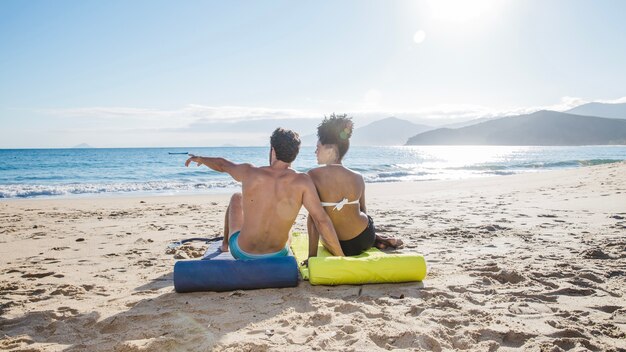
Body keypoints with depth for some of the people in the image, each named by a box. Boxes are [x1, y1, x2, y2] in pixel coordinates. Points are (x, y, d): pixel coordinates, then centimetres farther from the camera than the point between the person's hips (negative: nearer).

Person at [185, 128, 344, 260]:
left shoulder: (249, 173, -15)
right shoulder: (302, 181, -19)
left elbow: (222, 165, 6)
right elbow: (322, 221, -24)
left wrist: (199, 159, 27)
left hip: (242, 253, 1)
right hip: (276, 257, 0)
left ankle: (225, 244, 50)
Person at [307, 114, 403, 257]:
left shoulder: (313, 175, -19)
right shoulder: (357, 178, -8)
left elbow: (313, 217, -19)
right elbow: (363, 210, 8)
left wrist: (312, 256, -13)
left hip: (344, 248, -3)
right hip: (366, 237, 3)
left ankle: (376, 240, 29)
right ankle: (377, 240, 33)